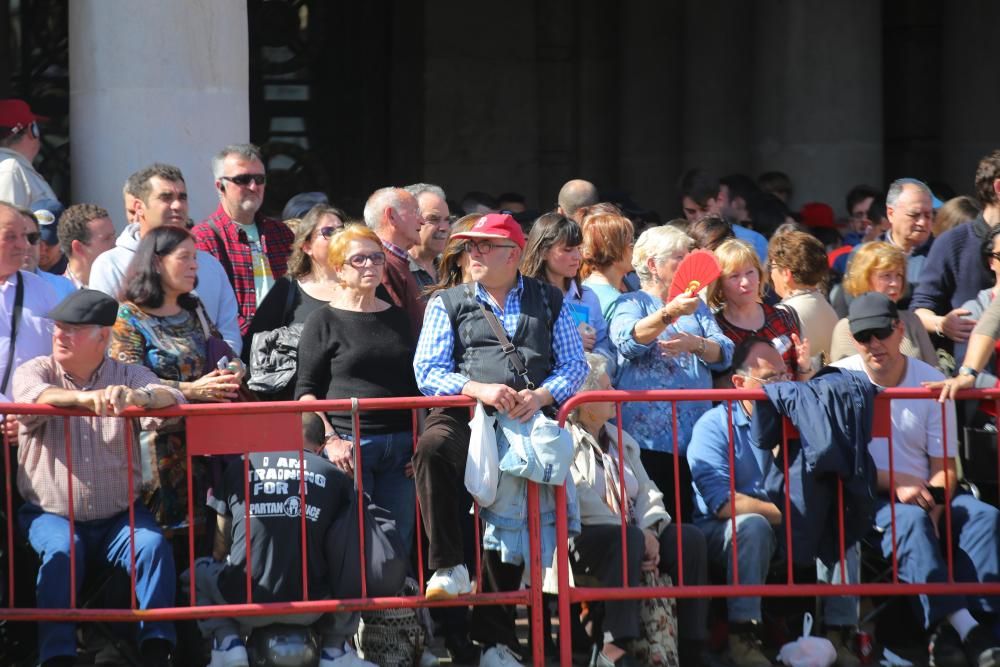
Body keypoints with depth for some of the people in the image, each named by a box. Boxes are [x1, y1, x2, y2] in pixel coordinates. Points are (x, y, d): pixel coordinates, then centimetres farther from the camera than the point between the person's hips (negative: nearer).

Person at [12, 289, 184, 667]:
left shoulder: (128, 377, 4)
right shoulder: (35, 372, 0)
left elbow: (170, 402, -16)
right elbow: (35, 396, -25)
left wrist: (138, 397, -42)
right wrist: (85, 398, -47)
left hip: (118, 517, 1)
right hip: (51, 516, -1)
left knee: (153, 545, -24)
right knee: (61, 550, -30)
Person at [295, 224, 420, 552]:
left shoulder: (399, 319, 17)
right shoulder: (324, 321, 3)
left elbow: (416, 385, 20)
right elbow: (306, 392, 0)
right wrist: (331, 439, -13)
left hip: (400, 447, 4)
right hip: (348, 445, -4)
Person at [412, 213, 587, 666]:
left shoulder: (549, 302, 18)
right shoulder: (448, 303, 14)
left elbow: (574, 365, 10)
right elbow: (427, 373, 3)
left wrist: (541, 395, -11)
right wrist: (477, 389, -15)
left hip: (528, 425, 2)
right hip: (468, 419, -1)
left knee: (510, 527, 2)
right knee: (433, 443, -36)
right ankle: (449, 568, -28)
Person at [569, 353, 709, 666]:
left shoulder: (622, 440, 22)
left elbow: (647, 492, 13)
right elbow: (581, 502, -16)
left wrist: (648, 532, -9)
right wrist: (634, 534, -17)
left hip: (632, 533, 8)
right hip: (581, 538, -7)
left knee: (689, 538, -16)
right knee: (626, 540, -38)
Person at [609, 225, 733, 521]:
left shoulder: (696, 305, 21)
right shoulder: (632, 303, 5)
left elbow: (725, 352, 7)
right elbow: (627, 340, -18)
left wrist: (695, 344, -14)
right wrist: (670, 313, -32)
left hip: (694, 435, 5)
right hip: (648, 437, -5)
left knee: (687, 520, 0)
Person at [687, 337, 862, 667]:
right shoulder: (714, 426, -8)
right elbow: (722, 502, -21)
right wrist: (786, 514, -22)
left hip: (788, 533, 5)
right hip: (725, 534, -5)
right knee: (753, 524, -35)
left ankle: (838, 636, -22)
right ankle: (743, 636, -34)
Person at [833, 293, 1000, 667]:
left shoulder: (931, 382, 6)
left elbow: (944, 467, 5)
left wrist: (933, 509, -17)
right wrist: (894, 483, -19)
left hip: (925, 494, 3)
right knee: (910, 519, -36)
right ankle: (964, 628, -45)